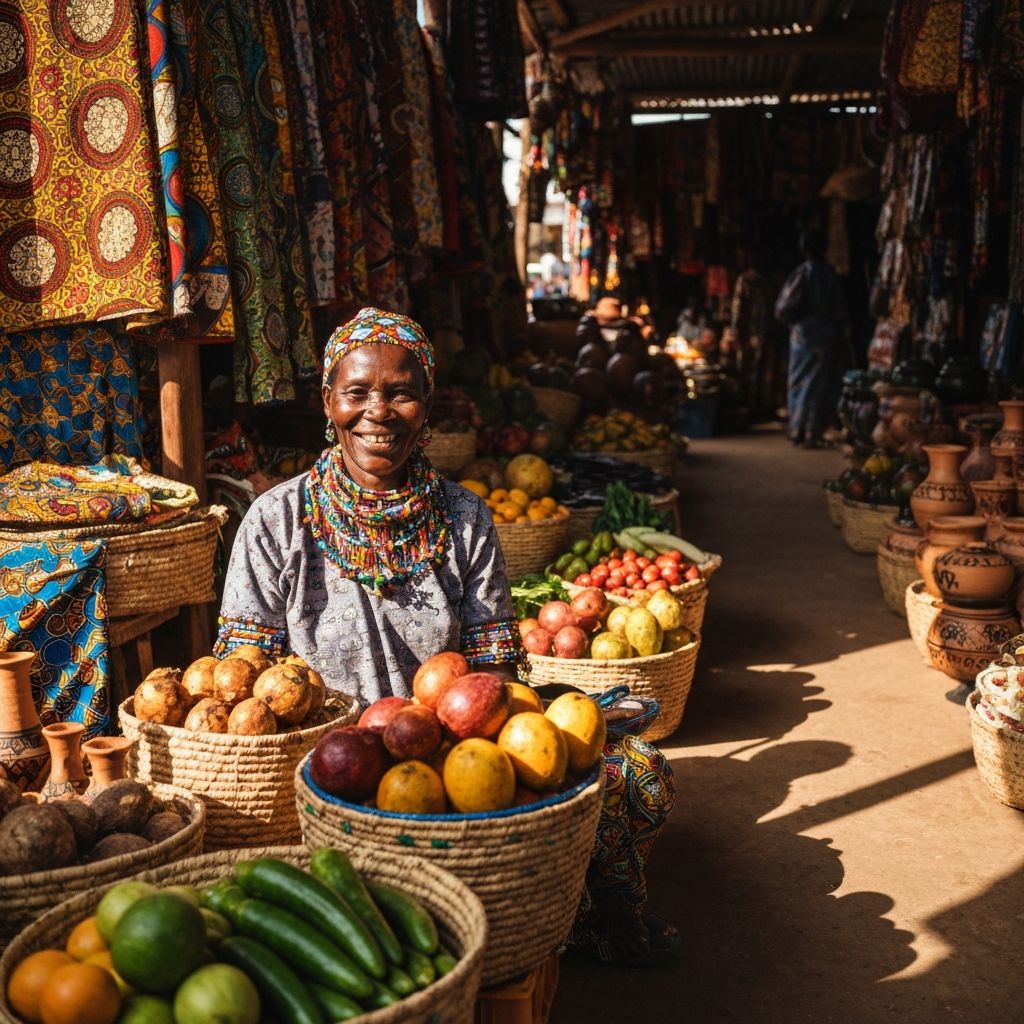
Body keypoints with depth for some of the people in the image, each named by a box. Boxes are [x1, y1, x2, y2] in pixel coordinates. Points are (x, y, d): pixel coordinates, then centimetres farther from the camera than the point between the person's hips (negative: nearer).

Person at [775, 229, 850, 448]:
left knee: (800, 383, 12)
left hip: (802, 337, 1)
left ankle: (797, 431, 15)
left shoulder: (801, 274, -7)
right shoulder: (830, 274, -6)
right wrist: (841, 338, 6)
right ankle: (812, 434, 1)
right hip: (826, 337, -1)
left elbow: (783, 309, -8)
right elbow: (840, 311, -4)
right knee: (820, 385, 3)